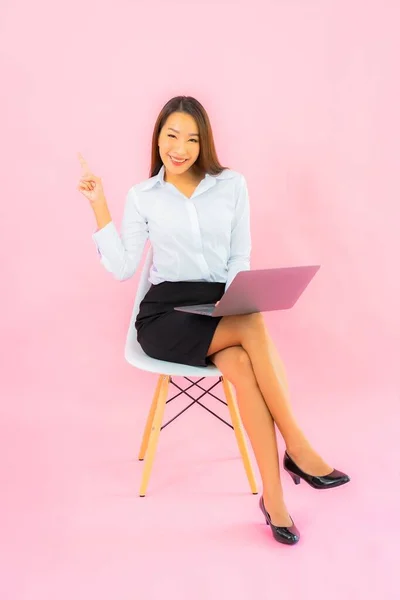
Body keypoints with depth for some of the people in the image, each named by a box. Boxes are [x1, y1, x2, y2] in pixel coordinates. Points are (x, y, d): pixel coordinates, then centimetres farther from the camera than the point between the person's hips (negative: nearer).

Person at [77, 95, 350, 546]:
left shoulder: (231, 185, 9)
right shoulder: (142, 196, 7)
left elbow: (240, 257, 8)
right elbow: (122, 269, -1)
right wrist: (99, 205, -4)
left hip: (221, 309, 2)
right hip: (166, 314, -2)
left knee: (241, 366, -32)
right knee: (254, 327, -31)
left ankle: (274, 495, -23)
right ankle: (297, 449, -23)